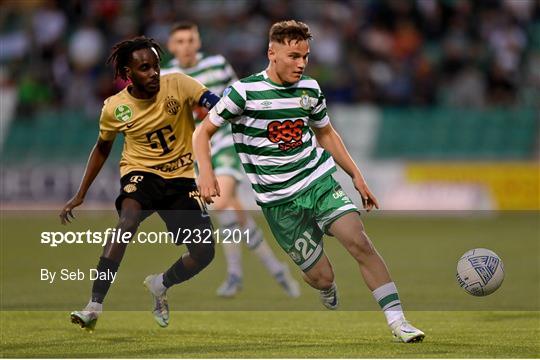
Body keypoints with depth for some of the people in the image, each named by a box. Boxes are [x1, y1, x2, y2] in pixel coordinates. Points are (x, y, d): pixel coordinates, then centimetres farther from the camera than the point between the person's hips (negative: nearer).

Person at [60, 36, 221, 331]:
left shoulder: (178, 85, -12)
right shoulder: (115, 107, -7)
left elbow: (219, 106, -25)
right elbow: (102, 148, 10)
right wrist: (80, 195, 10)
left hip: (181, 177, 2)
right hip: (141, 173, -1)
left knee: (204, 252, -7)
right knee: (128, 221, -34)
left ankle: (160, 286, 27)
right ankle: (94, 306, -33)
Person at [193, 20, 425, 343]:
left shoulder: (310, 90, 4)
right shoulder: (244, 92, -9)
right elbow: (204, 132, -1)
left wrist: (357, 176, 17)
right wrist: (206, 173, -17)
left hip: (319, 182, 3)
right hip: (278, 200, -3)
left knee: (359, 240, -21)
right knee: (321, 277, -4)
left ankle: (397, 322, -19)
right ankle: (328, 290, 36)